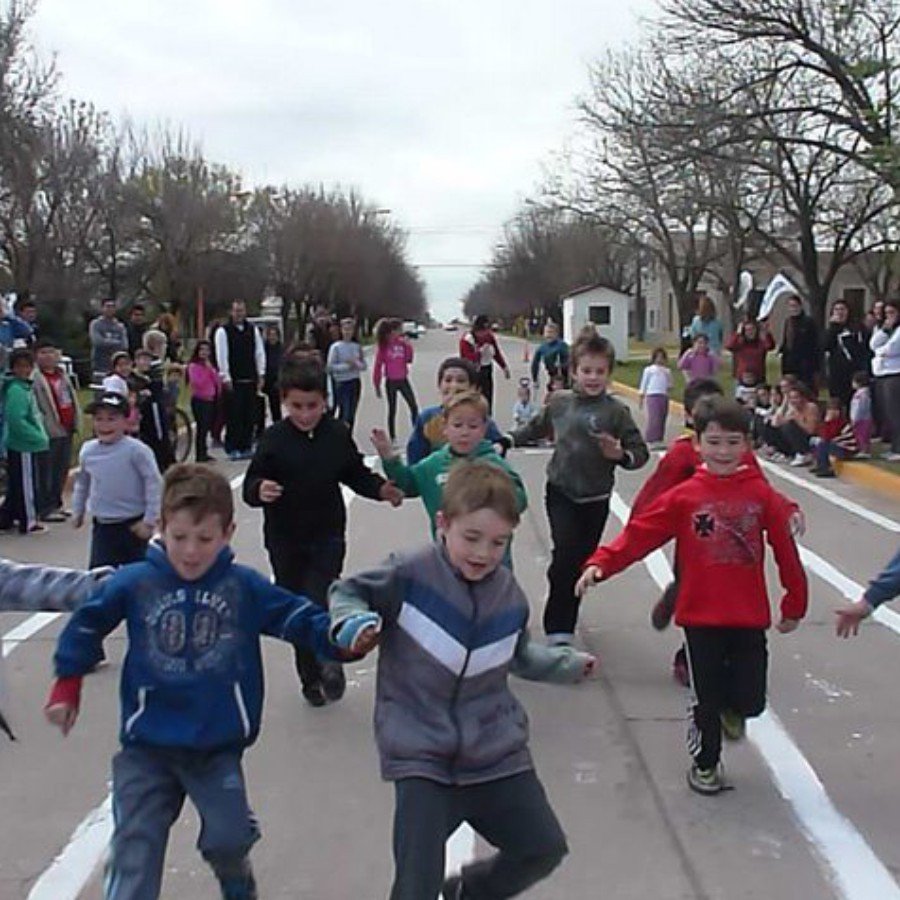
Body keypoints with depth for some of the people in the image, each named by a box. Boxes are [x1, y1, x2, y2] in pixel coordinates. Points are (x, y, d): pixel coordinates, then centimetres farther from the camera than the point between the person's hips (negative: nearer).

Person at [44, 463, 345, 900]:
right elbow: (86, 624, 7)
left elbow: (299, 618, -3)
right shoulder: (134, 583, -8)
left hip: (218, 746, 0)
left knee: (229, 838, 6)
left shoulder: (245, 587, -7)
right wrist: (67, 684, 10)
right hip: (146, 748, 0)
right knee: (134, 853, 2)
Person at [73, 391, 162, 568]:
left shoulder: (136, 450, -17)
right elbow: (82, 482, 17)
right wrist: (77, 511, 20)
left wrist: (149, 520, -15)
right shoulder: (88, 450, 0)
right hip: (102, 526, 4)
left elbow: (154, 483, -15)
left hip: (133, 525, -4)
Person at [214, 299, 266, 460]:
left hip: (250, 380, 4)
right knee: (234, 415, -3)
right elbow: (222, 356, -7)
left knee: (249, 415, 6)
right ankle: (232, 449, 4)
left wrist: (260, 375, 5)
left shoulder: (253, 329, 9)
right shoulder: (223, 331, -4)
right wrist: (226, 378, -11)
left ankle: (246, 447, 14)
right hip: (233, 381, -4)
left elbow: (259, 352, 10)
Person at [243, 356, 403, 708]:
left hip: (327, 537, -1)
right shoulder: (274, 438, -8)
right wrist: (259, 490, -30)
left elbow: (357, 474, 8)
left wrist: (382, 489, -9)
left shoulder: (337, 434, -3)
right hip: (285, 540, 1)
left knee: (321, 603, -14)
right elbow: (252, 482, -8)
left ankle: (329, 660, 10)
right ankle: (311, 676, 29)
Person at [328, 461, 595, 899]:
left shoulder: (510, 597, 0)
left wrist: (566, 664, 12)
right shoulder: (409, 574, -17)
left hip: (496, 751, 5)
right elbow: (348, 591, -2)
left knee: (545, 848, 13)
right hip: (420, 754, -5)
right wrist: (353, 622, -22)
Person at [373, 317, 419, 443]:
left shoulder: (402, 343, 3)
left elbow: (409, 359, 2)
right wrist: (377, 386, -4)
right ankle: (393, 438, 14)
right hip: (391, 382, -4)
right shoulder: (383, 346, -8)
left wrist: (408, 345, -10)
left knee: (414, 407, 1)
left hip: (403, 380, 4)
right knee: (392, 410, 5)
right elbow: (377, 367, -5)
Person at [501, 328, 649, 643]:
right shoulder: (559, 401, -1)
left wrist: (620, 455, -25)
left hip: (595, 499, 0)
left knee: (582, 561, 10)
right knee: (565, 554, -15)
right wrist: (508, 440, 12)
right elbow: (538, 428, 18)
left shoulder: (615, 411, -8)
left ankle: (563, 621, 31)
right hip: (561, 492, 0)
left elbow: (641, 451, -6)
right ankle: (558, 629, -5)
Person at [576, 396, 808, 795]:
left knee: (750, 700, 2)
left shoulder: (762, 495, -2)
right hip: (701, 616, -1)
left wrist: (794, 605, 9)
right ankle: (705, 762, 34)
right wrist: (600, 563, -20)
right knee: (708, 698, 8)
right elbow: (640, 533, -9)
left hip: (749, 617, 1)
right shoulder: (684, 497, -5)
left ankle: (730, 709, 39)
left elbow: (785, 552, 4)